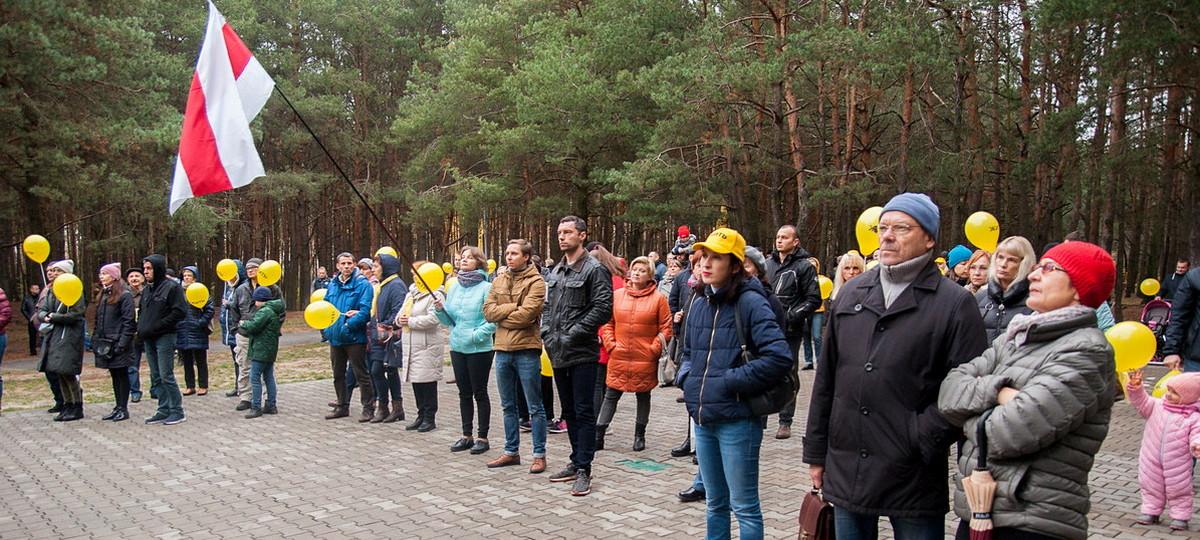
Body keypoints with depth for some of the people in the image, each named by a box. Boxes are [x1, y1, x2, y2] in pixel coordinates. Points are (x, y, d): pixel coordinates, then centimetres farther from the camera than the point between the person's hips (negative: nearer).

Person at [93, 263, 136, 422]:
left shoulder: (124, 295, -10)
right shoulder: (103, 296, 15)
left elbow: (128, 321, -14)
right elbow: (98, 321, 18)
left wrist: (122, 343, -19)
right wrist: (95, 340, 11)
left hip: (118, 342, -7)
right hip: (105, 342, 7)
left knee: (122, 375, 0)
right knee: (114, 375, 12)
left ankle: (124, 409, 5)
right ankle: (118, 407, 18)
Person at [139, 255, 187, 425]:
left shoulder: (172, 287, -8)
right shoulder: (147, 289, 16)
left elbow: (178, 313, -14)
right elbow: (142, 312, 25)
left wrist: (155, 327, -17)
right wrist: (141, 328, 6)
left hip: (165, 337, -8)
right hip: (148, 339, 8)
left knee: (166, 376, -8)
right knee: (156, 377, 9)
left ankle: (177, 411, 0)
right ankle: (164, 411, 15)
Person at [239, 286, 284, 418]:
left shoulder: (265, 311, -17)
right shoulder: (274, 311, 15)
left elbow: (253, 326, -25)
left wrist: (243, 324, -6)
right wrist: (246, 326, 7)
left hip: (261, 350, -10)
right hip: (270, 350, 10)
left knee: (255, 378, -7)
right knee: (269, 377, 13)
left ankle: (256, 407, -6)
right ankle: (271, 406, 17)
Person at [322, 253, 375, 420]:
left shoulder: (362, 284, -11)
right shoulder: (333, 284, 10)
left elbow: (365, 310, -20)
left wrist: (348, 325, -24)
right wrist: (326, 329, 1)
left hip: (354, 337, -7)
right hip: (335, 337, 7)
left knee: (361, 374, 0)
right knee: (338, 374, 16)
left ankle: (368, 409, 7)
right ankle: (342, 406, 29)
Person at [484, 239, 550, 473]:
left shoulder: (535, 281, -8)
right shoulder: (499, 281, 11)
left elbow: (526, 315, -19)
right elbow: (488, 311, 0)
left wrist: (501, 316, -7)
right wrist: (514, 307, -11)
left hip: (527, 350, -6)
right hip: (502, 350, 6)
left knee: (535, 407, 2)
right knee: (508, 406, 15)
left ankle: (539, 454, 10)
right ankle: (511, 452, 26)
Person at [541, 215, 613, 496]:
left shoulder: (594, 269, -9)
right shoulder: (555, 272, 15)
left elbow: (603, 309, -17)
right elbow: (547, 306, 21)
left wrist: (573, 334, -17)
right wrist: (547, 333, 4)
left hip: (582, 353, -8)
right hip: (558, 354, 8)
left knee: (584, 412, -3)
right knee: (569, 411, 16)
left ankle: (584, 469, 2)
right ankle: (576, 461, 26)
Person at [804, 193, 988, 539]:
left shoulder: (955, 304, -5)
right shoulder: (852, 293, 10)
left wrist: (922, 439, -15)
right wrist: (816, 452, 12)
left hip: (913, 480, -4)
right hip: (845, 470, 4)